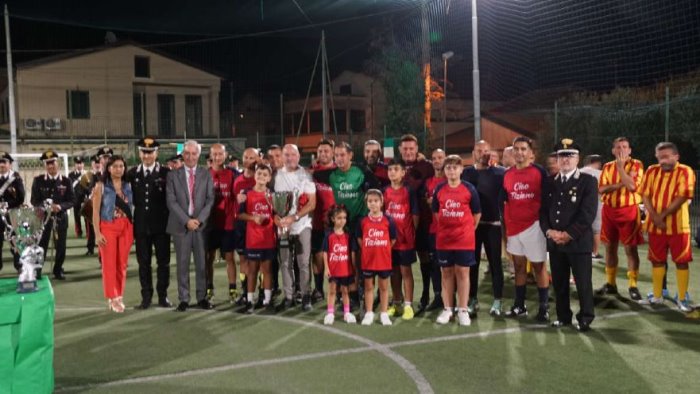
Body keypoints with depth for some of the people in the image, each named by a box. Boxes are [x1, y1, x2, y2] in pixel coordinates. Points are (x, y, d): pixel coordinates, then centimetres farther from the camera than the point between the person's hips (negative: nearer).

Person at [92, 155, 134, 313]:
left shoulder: (128, 185, 9)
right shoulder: (101, 185, 1)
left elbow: (131, 207, 10)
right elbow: (96, 211, -3)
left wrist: (133, 229, 2)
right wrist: (97, 233, -9)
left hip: (126, 228, 3)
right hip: (108, 227, -3)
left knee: (122, 264, 6)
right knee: (109, 264, -3)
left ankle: (119, 297, 16)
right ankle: (112, 298, 4)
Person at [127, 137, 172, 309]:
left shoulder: (166, 172, -1)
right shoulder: (132, 173, 7)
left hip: (161, 225, -2)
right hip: (141, 225, 2)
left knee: (163, 261, 5)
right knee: (143, 262, 7)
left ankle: (163, 296, 15)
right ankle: (146, 297, 16)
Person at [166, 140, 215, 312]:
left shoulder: (206, 174, 8)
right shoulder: (173, 175, 5)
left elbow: (210, 199, 2)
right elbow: (171, 201, -2)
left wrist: (199, 219, -10)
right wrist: (186, 220, -11)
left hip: (201, 224, 1)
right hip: (181, 225, 0)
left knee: (202, 264, 4)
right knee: (182, 264, 4)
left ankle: (202, 297, 13)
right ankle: (183, 299, 11)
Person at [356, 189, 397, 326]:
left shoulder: (388, 220, -5)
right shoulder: (363, 221, -3)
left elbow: (393, 239, 3)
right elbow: (359, 238, 8)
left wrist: (383, 250, 3)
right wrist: (368, 250, 4)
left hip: (384, 260, 0)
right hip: (367, 260, 1)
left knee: (384, 287, 9)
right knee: (368, 286, 9)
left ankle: (384, 314, 18)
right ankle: (369, 313, 18)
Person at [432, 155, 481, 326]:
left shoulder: (469, 189, -5)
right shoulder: (439, 189, 1)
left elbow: (477, 213, 3)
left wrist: (469, 230, 5)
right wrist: (443, 228, 10)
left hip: (464, 239, -2)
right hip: (443, 239, 2)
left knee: (463, 272, 2)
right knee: (447, 273, 8)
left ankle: (463, 310, 11)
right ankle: (447, 309, 18)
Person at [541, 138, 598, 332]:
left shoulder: (588, 181, -3)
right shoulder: (549, 182, 12)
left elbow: (588, 213, -12)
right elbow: (543, 210, 10)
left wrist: (569, 234, -16)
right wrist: (549, 231, -7)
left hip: (578, 241, -4)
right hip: (554, 241, 5)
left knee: (583, 282, 3)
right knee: (559, 282, 11)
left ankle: (585, 318, 17)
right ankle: (563, 316, 23)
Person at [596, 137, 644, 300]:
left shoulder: (636, 165, -4)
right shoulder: (607, 167, 9)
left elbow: (632, 186, -19)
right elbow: (601, 189, -2)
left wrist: (620, 166, -15)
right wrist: (621, 184, -14)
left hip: (628, 210, -4)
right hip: (609, 210, 4)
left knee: (630, 249, -2)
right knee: (610, 247, 9)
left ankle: (632, 286, 5)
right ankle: (610, 283, 19)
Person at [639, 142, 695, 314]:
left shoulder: (685, 172, -7)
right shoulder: (652, 171, 5)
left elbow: (682, 197, -15)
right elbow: (645, 195, 0)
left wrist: (662, 215, -17)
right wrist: (654, 216, -13)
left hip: (678, 225, -4)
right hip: (655, 225, 4)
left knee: (681, 261, 1)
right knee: (657, 260, 10)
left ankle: (682, 299, 10)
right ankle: (657, 296, 20)